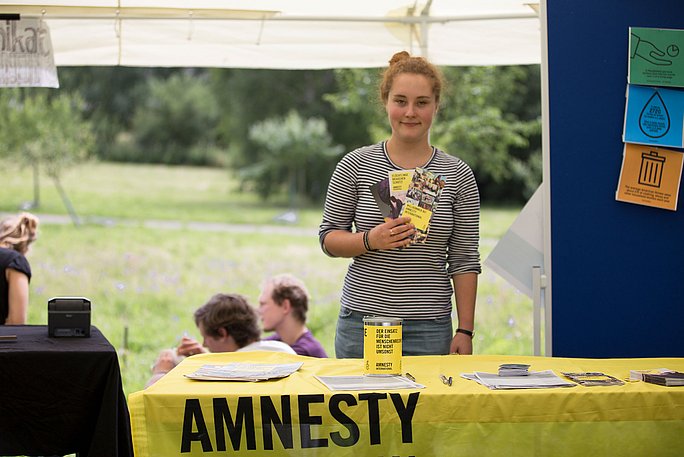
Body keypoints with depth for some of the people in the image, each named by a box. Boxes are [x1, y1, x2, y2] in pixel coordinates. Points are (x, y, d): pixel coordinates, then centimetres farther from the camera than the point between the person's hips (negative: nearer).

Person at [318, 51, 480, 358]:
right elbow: (328, 237, 5)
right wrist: (370, 240, -15)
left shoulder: (458, 175, 3)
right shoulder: (354, 166, 2)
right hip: (362, 321, 0)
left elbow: (464, 260, 3)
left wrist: (465, 331, -2)